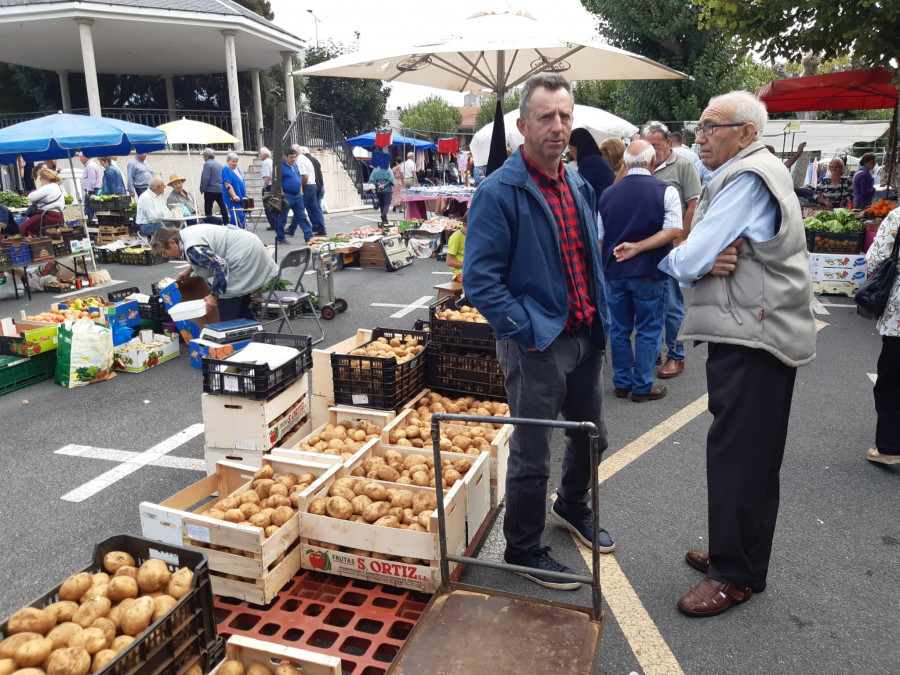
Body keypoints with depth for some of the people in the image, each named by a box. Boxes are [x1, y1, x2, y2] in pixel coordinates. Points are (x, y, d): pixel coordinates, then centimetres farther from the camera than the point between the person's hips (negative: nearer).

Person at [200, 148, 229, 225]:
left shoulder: (207, 164, -10)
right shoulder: (219, 164, 13)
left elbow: (206, 178, -17)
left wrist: (203, 189, -9)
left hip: (211, 190, -7)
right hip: (221, 189, 7)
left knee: (208, 208, -2)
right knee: (223, 207, 9)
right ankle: (226, 223, 11)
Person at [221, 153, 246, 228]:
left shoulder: (237, 169, 15)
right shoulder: (226, 170, -10)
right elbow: (228, 185, -18)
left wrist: (245, 196, 19)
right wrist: (234, 196, -26)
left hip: (241, 198, 8)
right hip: (232, 199, -8)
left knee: (241, 216, 7)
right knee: (238, 216, -15)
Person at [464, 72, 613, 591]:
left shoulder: (580, 187, 10)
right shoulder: (500, 192, -15)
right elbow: (481, 279, -18)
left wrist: (602, 320, 12)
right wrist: (526, 332, -19)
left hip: (586, 338, 8)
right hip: (536, 346, -8)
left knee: (592, 436, 23)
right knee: (532, 456, 5)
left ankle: (572, 507, 50)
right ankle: (523, 549, 28)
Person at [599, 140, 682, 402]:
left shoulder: (608, 194, 5)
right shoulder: (666, 191, -6)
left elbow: (599, 238, 10)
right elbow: (673, 230, -17)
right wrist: (638, 248, -14)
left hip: (614, 272, 4)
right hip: (649, 274, -3)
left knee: (619, 330, 13)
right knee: (647, 331, 6)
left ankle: (621, 383, 21)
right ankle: (642, 387, 12)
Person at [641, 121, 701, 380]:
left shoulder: (683, 166, -2)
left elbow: (693, 207, -6)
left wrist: (678, 242, -9)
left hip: (671, 249, -5)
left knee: (672, 305, 0)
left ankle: (676, 356, 11)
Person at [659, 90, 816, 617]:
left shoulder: (749, 179, -15)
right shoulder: (745, 175, 18)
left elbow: (687, 262, -20)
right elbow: (696, 260, 11)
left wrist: (672, 260, 1)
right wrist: (707, 262, -11)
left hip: (752, 341, -11)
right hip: (754, 333, 11)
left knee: (738, 457, -2)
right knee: (751, 458, 18)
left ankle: (736, 575, 10)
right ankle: (738, 552, 33)